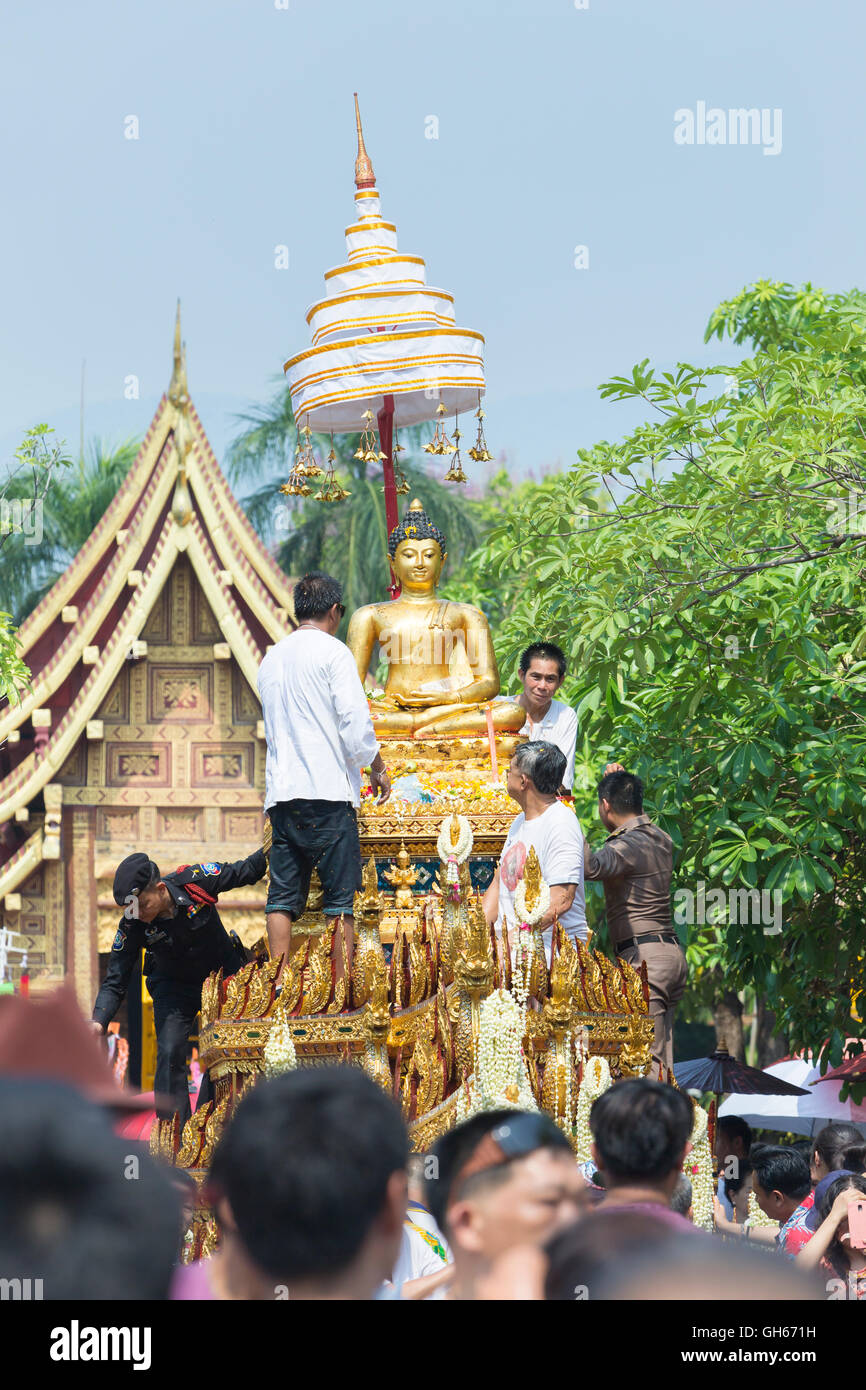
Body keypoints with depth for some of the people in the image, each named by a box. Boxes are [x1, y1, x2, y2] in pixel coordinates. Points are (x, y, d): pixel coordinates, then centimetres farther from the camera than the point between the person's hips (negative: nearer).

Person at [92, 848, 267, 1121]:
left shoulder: (196, 881, -28)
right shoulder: (132, 926, -25)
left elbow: (247, 871, -10)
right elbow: (114, 982, -21)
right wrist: (98, 1021, -35)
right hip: (174, 986, -1)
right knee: (169, 1053, -17)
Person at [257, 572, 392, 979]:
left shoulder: (272, 659, 18)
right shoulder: (332, 652, -3)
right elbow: (356, 724, -9)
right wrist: (378, 768, 6)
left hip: (280, 792, 6)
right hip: (327, 791, -6)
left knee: (283, 896, 3)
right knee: (340, 896, -4)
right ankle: (344, 986, -6)